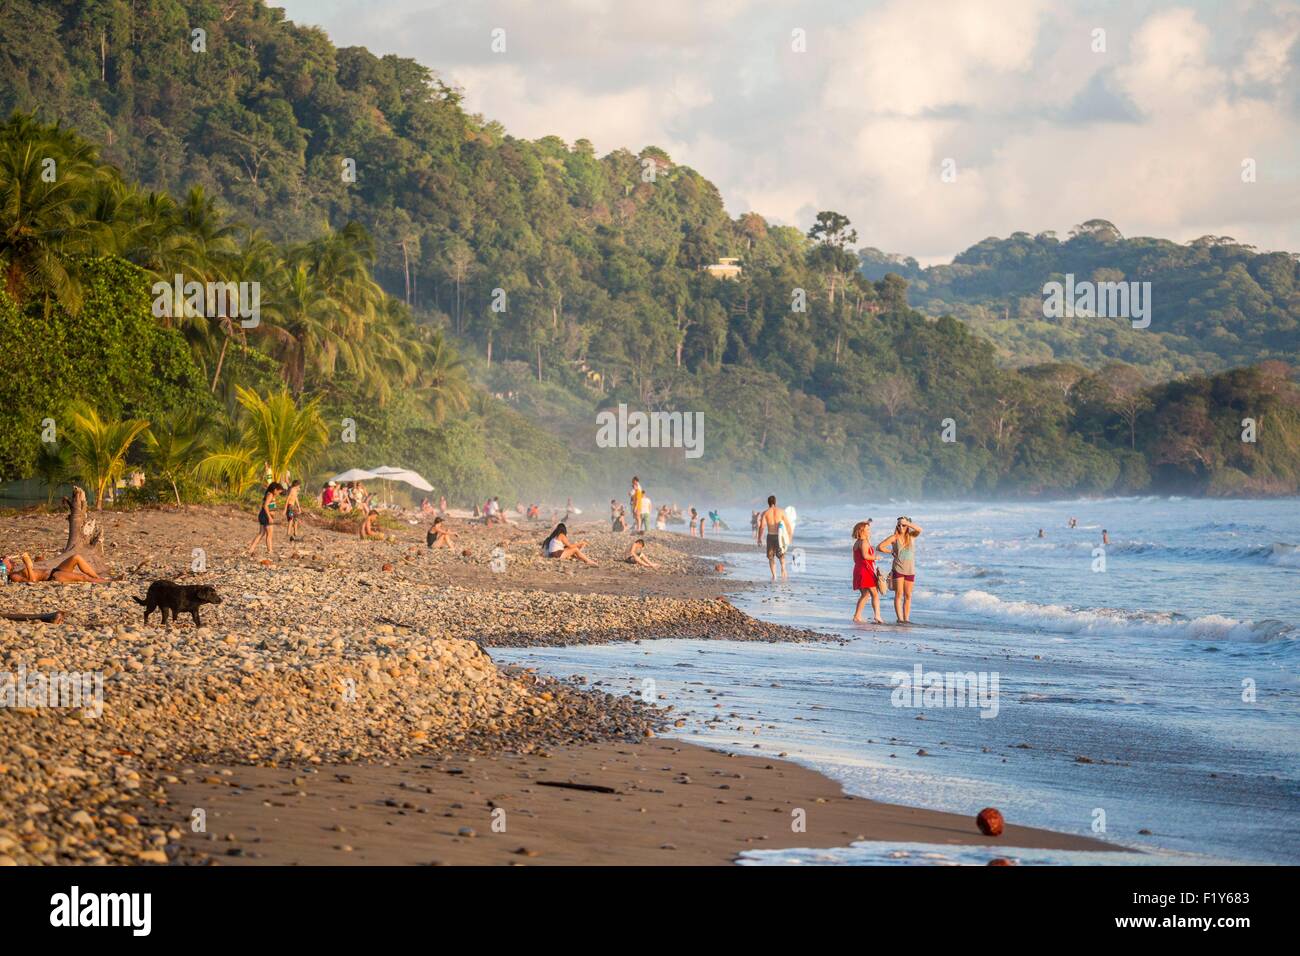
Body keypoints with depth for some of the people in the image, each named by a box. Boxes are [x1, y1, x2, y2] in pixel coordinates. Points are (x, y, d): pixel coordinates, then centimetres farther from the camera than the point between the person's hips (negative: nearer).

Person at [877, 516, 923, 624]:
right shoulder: (894, 538, -2)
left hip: (910, 570, 3)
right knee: (899, 594, -7)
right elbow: (880, 547, -3)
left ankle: (906, 618, 8)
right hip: (898, 569, -3)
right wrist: (891, 552, -1)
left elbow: (919, 530, -17)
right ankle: (899, 618, -10)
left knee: (908, 595, 5)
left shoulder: (911, 536, 3)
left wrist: (906, 523, -21)